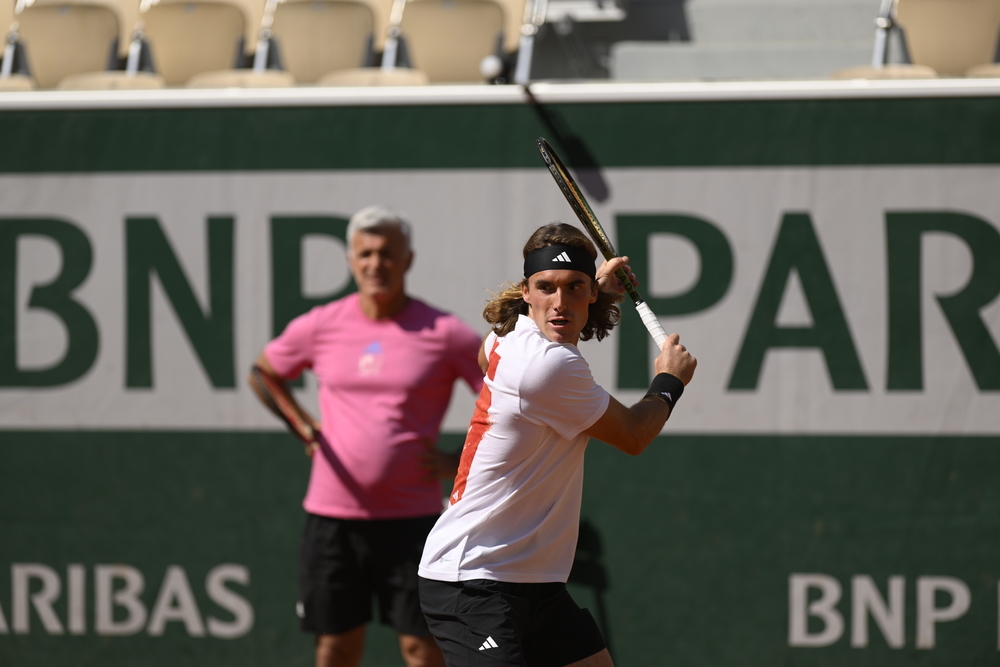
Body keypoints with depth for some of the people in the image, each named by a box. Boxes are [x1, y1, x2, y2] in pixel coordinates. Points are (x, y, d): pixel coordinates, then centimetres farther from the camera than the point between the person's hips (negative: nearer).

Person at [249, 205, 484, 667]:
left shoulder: (444, 333, -5)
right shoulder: (319, 326, 4)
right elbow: (264, 372, 23)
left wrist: (461, 462, -7)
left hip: (411, 518, -3)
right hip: (332, 516, 3)